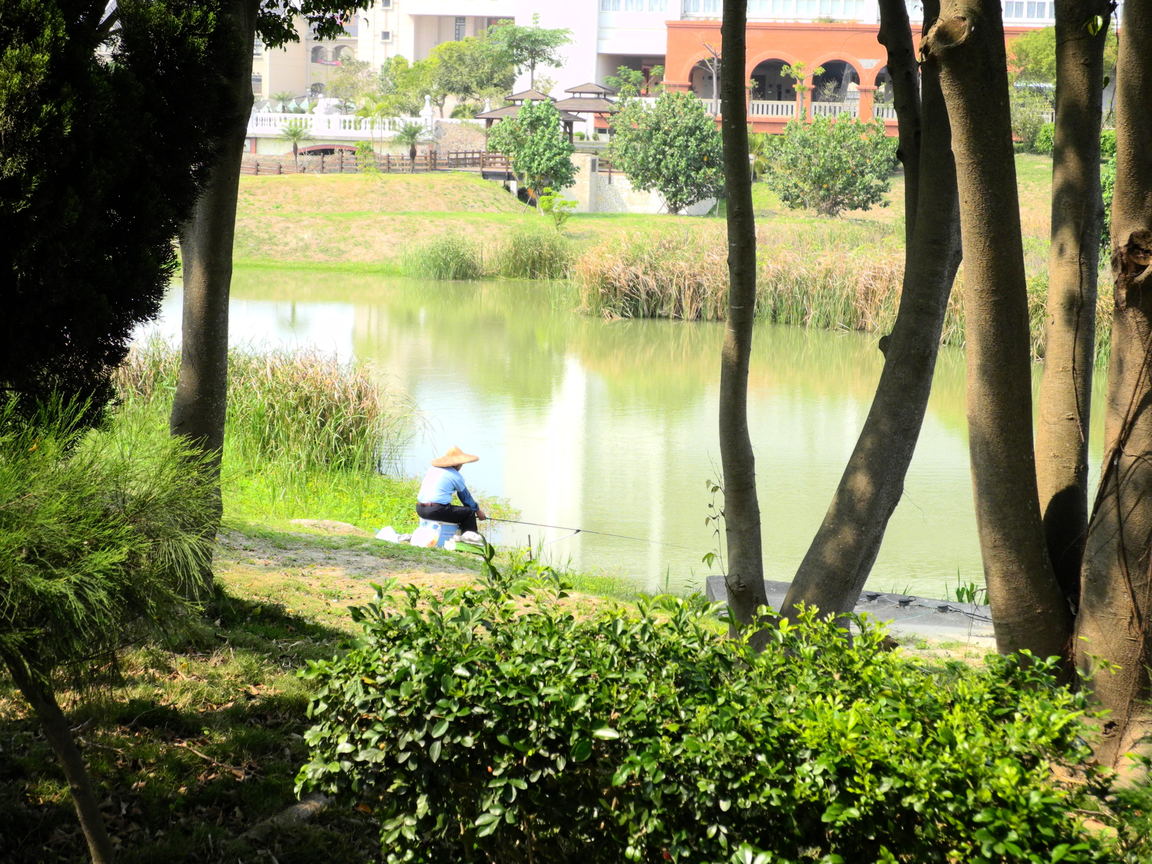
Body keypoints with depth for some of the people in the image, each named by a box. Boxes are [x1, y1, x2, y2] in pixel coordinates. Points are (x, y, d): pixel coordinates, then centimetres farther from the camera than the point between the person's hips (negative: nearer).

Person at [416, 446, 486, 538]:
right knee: (469, 513, 1)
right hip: (437, 511, -8)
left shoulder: (432, 469, 16)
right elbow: (466, 497, 8)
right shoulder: (456, 476, -3)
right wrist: (478, 510, 25)